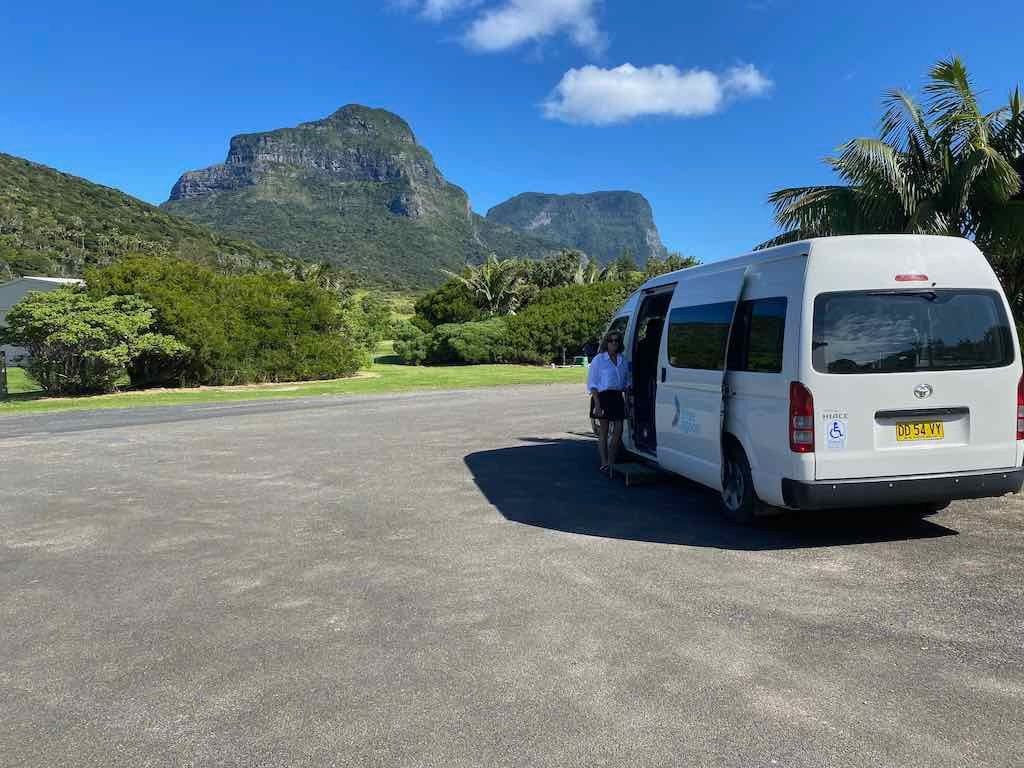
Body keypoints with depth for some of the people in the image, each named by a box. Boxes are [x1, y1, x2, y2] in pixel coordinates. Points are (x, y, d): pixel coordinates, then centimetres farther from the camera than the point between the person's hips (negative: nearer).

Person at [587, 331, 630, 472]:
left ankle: (612, 462, 19)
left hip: (618, 398, 5)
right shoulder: (599, 360, -4)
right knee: (603, 433, 1)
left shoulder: (623, 360, 11)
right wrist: (597, 403, -15)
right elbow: (592, 384, -6)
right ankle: (604, 463, 6)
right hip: (603, 397, -5)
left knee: (618, 432, 6)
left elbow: (627, 382, 20)